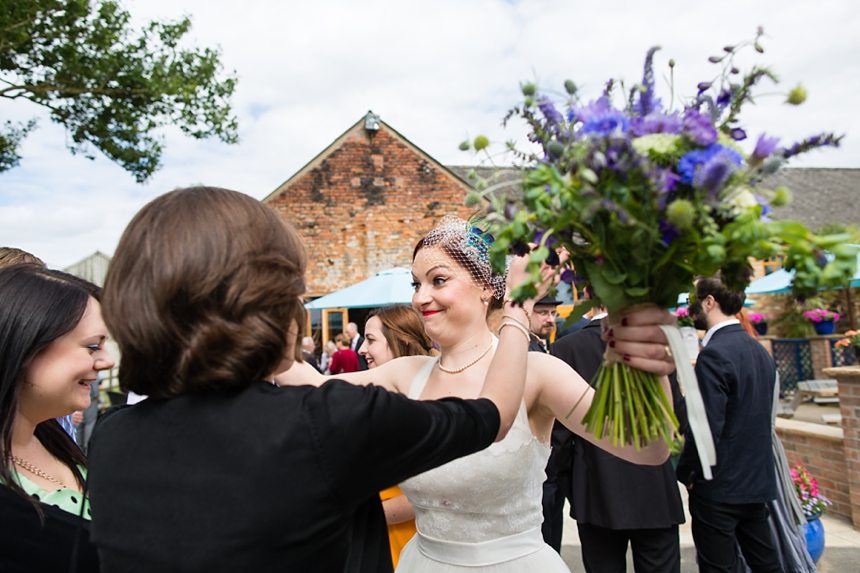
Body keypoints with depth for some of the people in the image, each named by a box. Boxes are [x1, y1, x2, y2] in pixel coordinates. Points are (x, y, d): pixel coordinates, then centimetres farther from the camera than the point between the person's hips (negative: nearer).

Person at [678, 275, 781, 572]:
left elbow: (707, 428, -23)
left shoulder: (714, 354, -20)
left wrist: (683, 471, -9)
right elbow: (758, 417, 13)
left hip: (720, 485, -8)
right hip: (758, 480, 8)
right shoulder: (760, 350, 7)